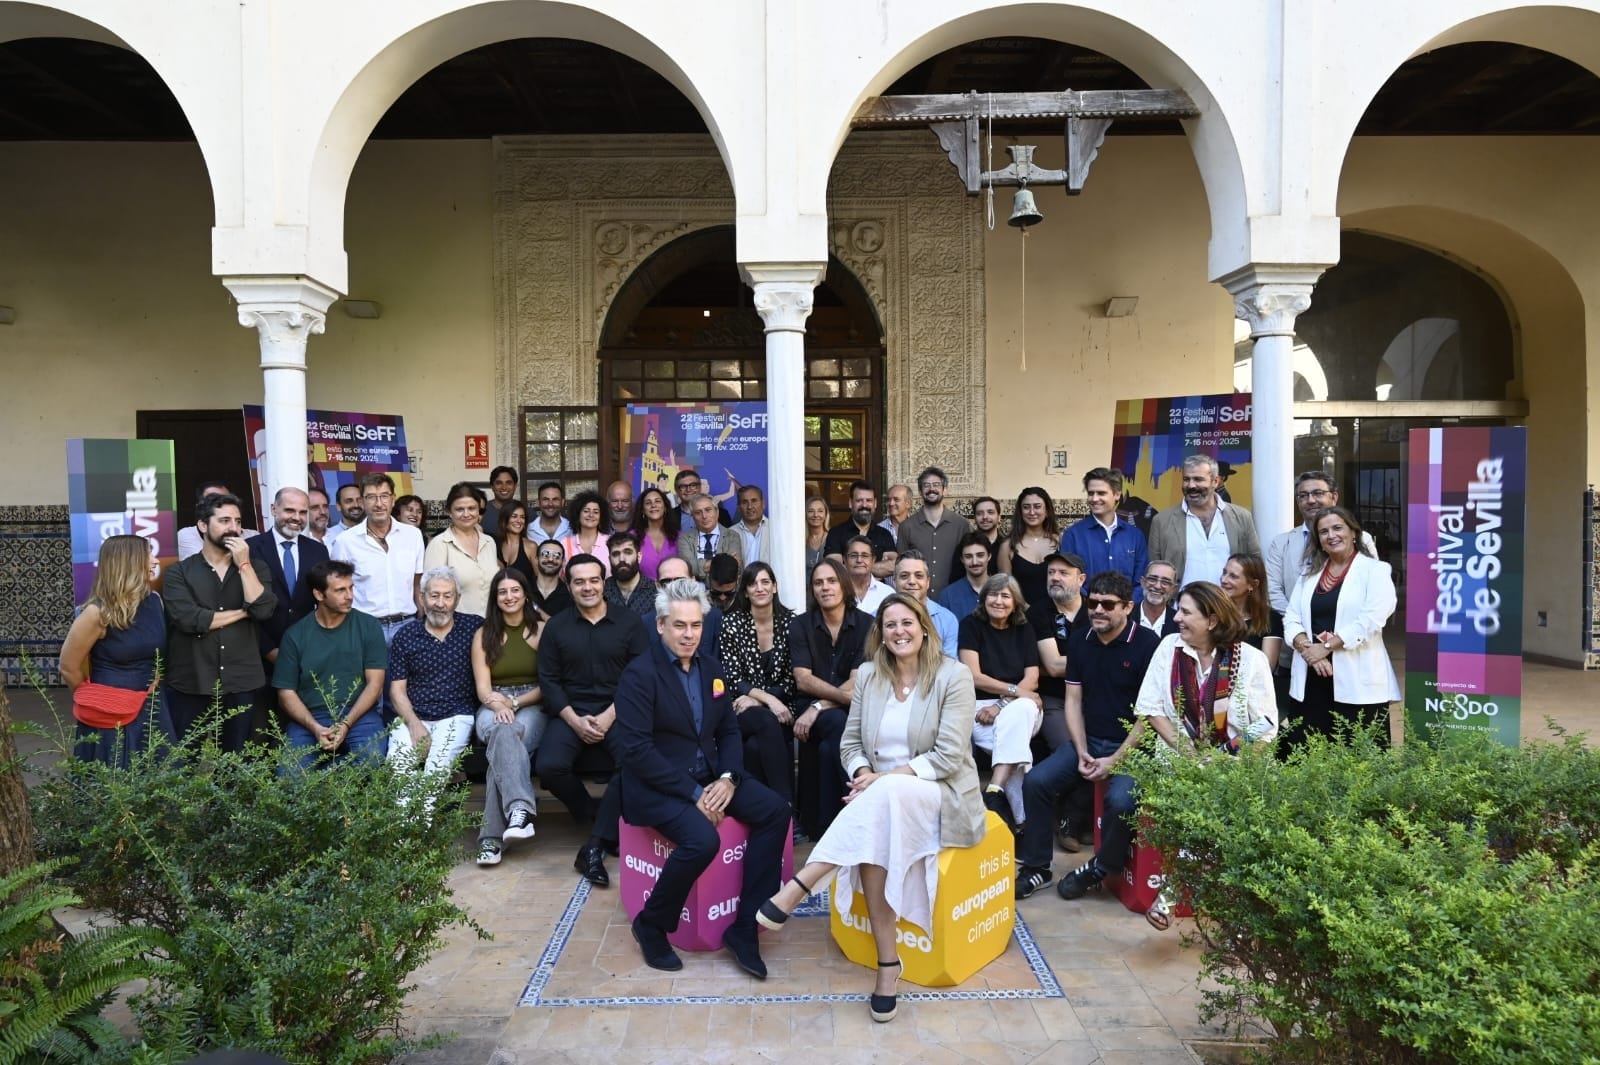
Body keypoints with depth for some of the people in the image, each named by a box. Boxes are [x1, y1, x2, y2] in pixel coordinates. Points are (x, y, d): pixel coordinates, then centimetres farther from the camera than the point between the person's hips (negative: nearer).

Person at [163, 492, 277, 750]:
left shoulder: (254, 568, 8)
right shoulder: (178, 572, 1)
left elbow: (264, 611, -9)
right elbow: (189, 620, -15)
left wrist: (243, 565, -10)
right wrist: (243, 612, -7)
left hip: (241, 685, 2)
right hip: (190, 685, -2)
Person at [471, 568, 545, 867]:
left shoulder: (542, 630, 8)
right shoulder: (483, 634, 14)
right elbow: (482, 688, 5)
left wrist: (514, 702, -12)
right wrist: (498, 706, -17)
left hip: (531, 705, -1)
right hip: (493, 707, 1)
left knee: (501, 747, -34)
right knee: (503, 732, -37)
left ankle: (492, 836, -38)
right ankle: (520, 809, -51)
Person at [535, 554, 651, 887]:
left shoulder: (629, 622, 5)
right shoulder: (556, 626, 10)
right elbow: (548, 680, 5)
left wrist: (609, 716, -12)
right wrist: (575, 720, -9)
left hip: (617, 711, -1)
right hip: (570, 712, 2)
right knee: (550, 766, -27)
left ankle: (595, 846, -22)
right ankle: (598, 819, 2)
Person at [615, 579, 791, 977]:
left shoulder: (710, 665, 8)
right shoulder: (639, 674, -13)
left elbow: (729, 729, 11)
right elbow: (637, 750, -19)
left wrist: (728, 778, -8)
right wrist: (692, 794, -22)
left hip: (710, 775, 7)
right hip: (658, 784, -7)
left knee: (775, 810, -12)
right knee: (703, 839, -32)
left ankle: (744, 928, -5)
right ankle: (651, 925, -4)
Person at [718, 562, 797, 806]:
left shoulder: (790, 621, 2)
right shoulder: (731, 623, 0)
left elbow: (792, 679, 1)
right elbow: (734, 680, -4)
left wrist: (756, 700, -11)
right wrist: (768, 700, -18)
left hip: (779, 708, 0)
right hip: (742, 710, 0)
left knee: (755, 746, -31)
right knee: (767, 724, -34)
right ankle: (784, 802, -30)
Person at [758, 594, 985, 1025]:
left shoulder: (954, 677, -6)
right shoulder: (869, 675, 7)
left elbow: (949, 756, -13)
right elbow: (850, 743, 9)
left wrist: (886, 777, -20)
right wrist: (863, 774, -14)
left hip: (940, 796, -3)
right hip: (881, 798, 3)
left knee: (888, 793, -37)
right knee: (871, 838, -33)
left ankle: (798, 887, -35)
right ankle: (887, 963, -24)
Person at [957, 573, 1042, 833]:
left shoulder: (1024, 630, 13)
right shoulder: (971, 625, 4)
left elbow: (1031, 681, 4)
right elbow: (974, 676, -4)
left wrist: (1002, 704, -12)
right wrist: (1013, 689, -10)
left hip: (1019, 708, 2)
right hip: (979, 708, -2)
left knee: (1019, 712, -36)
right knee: (1015, 740, -33)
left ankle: (994, 792, -38)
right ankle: (1022, 817, -28)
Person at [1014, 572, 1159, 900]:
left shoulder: (1147, 644, -11)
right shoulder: (1081, 640, 6)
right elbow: (1073, 701, 8)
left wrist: (1115, 760, -15)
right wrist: (1081, 752, -5)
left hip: (1131, 746, -5)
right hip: (1087, 741, 5)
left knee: (1121, 800, -30)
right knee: (1036, 781, -14)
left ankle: (1101, 869, -2)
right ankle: (1036, 866, 1)